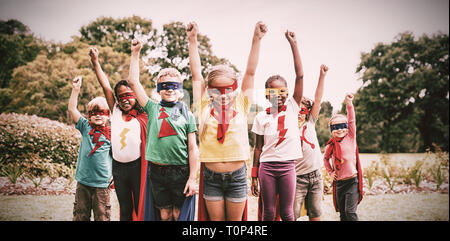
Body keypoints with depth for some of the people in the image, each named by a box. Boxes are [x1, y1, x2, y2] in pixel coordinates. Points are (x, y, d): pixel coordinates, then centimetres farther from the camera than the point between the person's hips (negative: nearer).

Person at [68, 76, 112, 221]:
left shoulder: (111, 134, 0)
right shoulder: (86, 127, 6)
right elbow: (72, 109, 0)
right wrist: (76, 90, -7)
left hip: (102, 183, -2)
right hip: (83, 181, 2)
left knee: (102, 217, 3)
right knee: (80, 215, 10)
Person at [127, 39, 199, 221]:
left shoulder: (187, 114, 4)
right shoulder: (153, 109, 8)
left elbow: (193, 148, 0)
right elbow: (133, 82, 5)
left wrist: (192, 178, -6)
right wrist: (135, 53, 6)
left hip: (181, 172, -1)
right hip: (157, 171, 1)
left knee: (179, 215, 3)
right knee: (165, 215, 8)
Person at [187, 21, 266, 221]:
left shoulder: (241, 105, 1)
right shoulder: (204, 106, 0)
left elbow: (250, 72, -1)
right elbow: (196, 74, 1)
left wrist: (256, 39, -6)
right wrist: (193, 40, -2)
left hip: (237, 175, 0)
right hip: (211, 175, 0)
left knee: (235, 220, 13)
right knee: (215, 219, 12)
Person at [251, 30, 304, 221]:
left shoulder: (292, 108, 2)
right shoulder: (261, 117, 4)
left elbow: (300, 76, -5)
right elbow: (258, 147, 6)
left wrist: (293, 43, -7)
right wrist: (254, 176, 3)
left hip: (287, 165, 0)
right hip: (267, 166, 0)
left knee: (287, 212, 4)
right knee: (269, 213, 6)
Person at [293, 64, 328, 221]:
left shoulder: (310, 124, 9)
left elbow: (318, 100, 3)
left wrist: (322, 76, -2)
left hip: (316, 175, 5)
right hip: (298, 177, -4)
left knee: (315, 214, 10)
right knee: (292, 215, -7)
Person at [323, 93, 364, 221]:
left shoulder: (351, 138, -1)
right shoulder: (330, 146, 5)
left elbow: (352, 121, -12)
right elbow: (326, 159, 23)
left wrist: (349, 104, -20)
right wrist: (330, 172, 11)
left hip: (352, 181, -3)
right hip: (338, 182, 4)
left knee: (350, 211, -10)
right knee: (342, 213, 9)